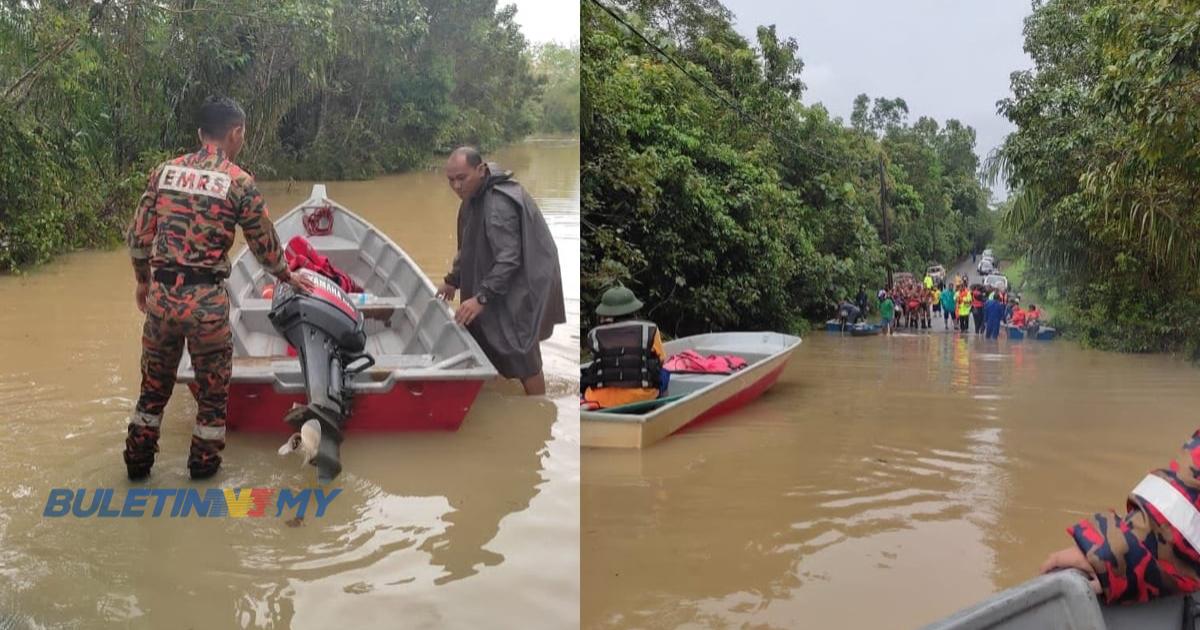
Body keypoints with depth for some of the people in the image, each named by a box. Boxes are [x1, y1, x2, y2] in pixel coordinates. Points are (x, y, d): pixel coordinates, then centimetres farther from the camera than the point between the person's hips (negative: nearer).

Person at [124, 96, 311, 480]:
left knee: (154, 382, 20)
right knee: (213, 386, 15)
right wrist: (287, 277, 20)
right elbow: (265, 245, 1)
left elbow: (137, 237, 7)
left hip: (160, 295, 4)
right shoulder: (240, 182, -6)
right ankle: (204, 463, 27)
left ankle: (138, 460, 31)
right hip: (205, 300, -4)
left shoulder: (165, 172, 5)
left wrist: (143, 282, 22)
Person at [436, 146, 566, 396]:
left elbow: (508, 260, -31)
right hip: (503, 283, 10)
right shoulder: (476, 194, 5)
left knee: (522, 354, -5)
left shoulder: (499, 205, -27)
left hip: (522, 286, -10)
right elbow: (469, 246, 17)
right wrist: (453, 279, 18)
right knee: (486, 342, 16)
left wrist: (481, 298, -33)